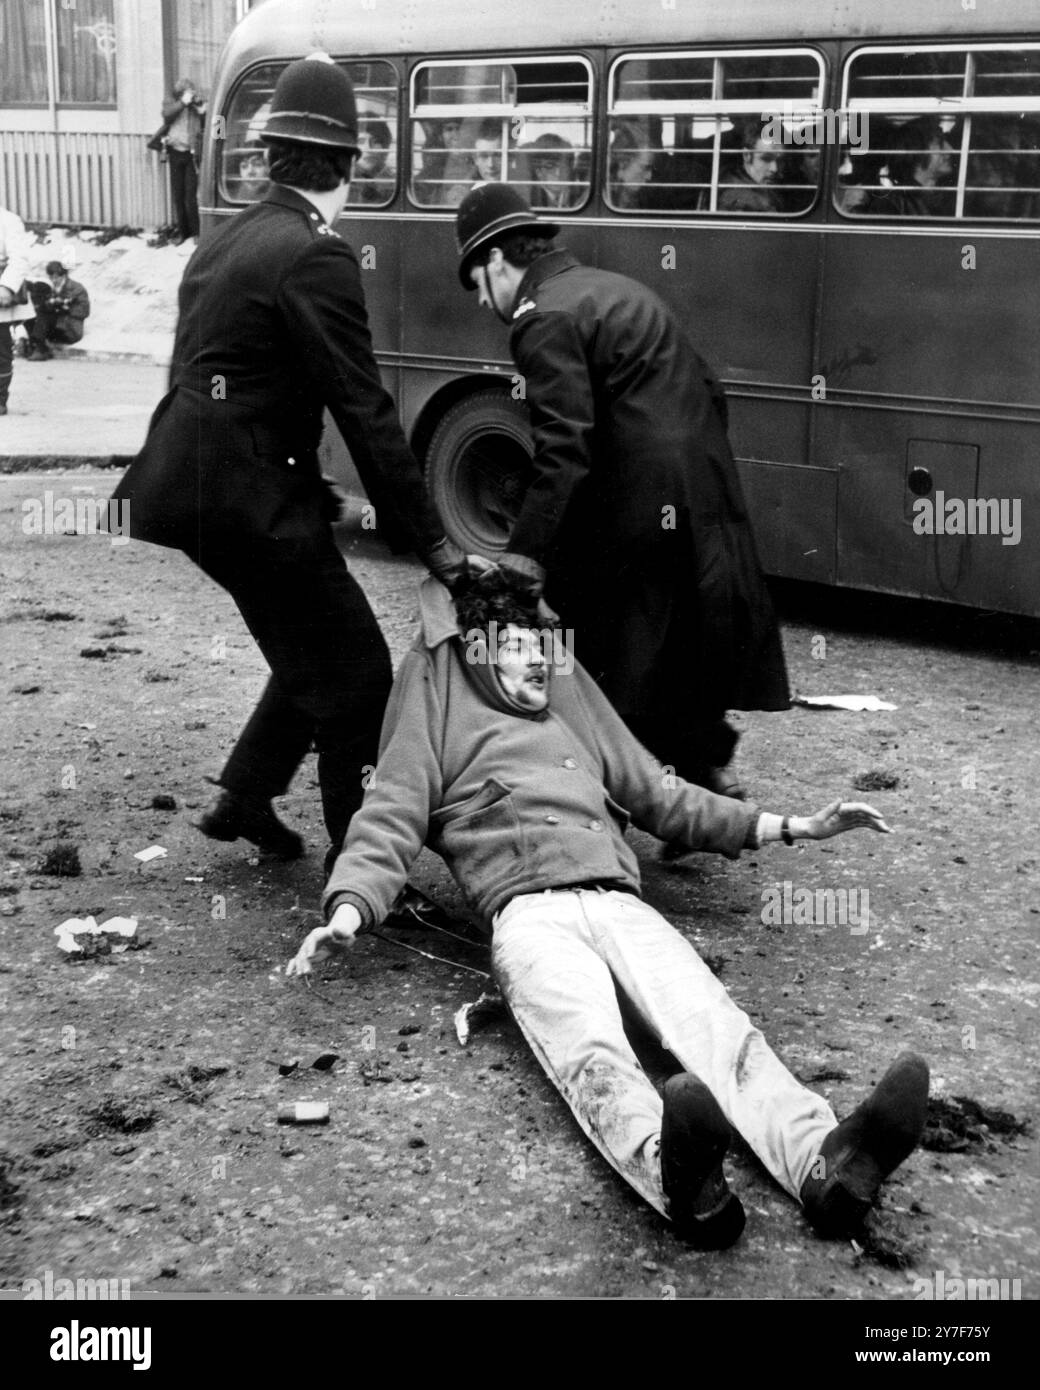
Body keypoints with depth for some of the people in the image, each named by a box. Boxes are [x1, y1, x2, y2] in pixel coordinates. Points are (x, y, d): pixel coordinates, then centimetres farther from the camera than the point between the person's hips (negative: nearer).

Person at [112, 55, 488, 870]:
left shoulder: (229, 242, 13)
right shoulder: (316, 257, -15)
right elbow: (366, 411, -16)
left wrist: (319, 496, 20)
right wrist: (431, 542, -12)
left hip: (191, 487, 9)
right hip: (245, 496, -9)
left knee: (315, 652, 22)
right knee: (357, 677, 1)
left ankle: (245, 798, 29)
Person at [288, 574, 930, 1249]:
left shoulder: (572, 708, 35)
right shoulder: (441, 710, 22)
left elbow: (659, 794, 37)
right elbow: (390, 820, 12)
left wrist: (792, 827, 31)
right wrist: (348, 911, -10)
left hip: (619, 901, 4)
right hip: (530, 909, -4)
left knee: (716, 1023, -27)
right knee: (590, 1050, -35)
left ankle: (824, 1164, -51)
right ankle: (671, 1172, -65)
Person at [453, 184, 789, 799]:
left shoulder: (543, 319, -9)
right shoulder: (617, 286, 19)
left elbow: (565, 447, -21)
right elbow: (709, 389, 20)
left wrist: (525, 556, -23)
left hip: (639, 505, -9)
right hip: (709, 488, 9)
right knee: (696, 632, 21)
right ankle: (705, 760, 34)